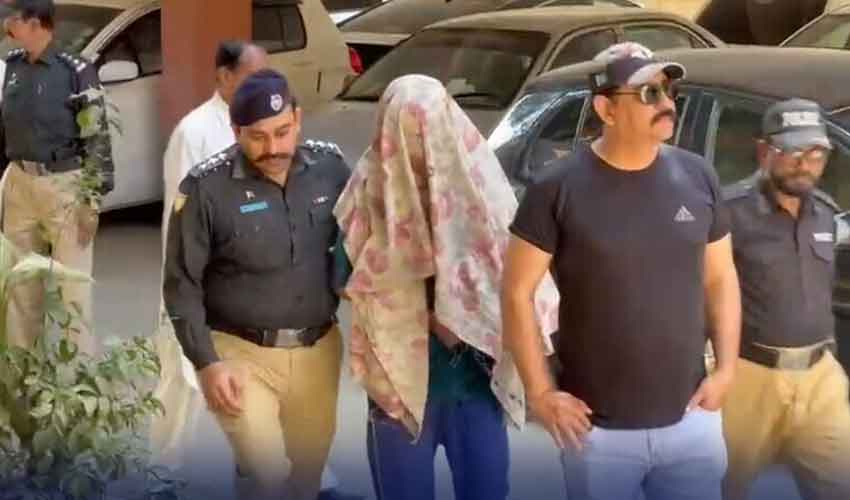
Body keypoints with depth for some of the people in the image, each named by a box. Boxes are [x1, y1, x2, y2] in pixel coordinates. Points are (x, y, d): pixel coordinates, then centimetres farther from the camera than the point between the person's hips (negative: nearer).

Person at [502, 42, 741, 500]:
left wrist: (725, 369, 3)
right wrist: (540, 393, -8)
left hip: (691, 420, 3)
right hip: (597, 430, -3)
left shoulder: (697, 178, 2)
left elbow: (720, 278, 11)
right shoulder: (559, 189, -10)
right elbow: (517, 292, -6)